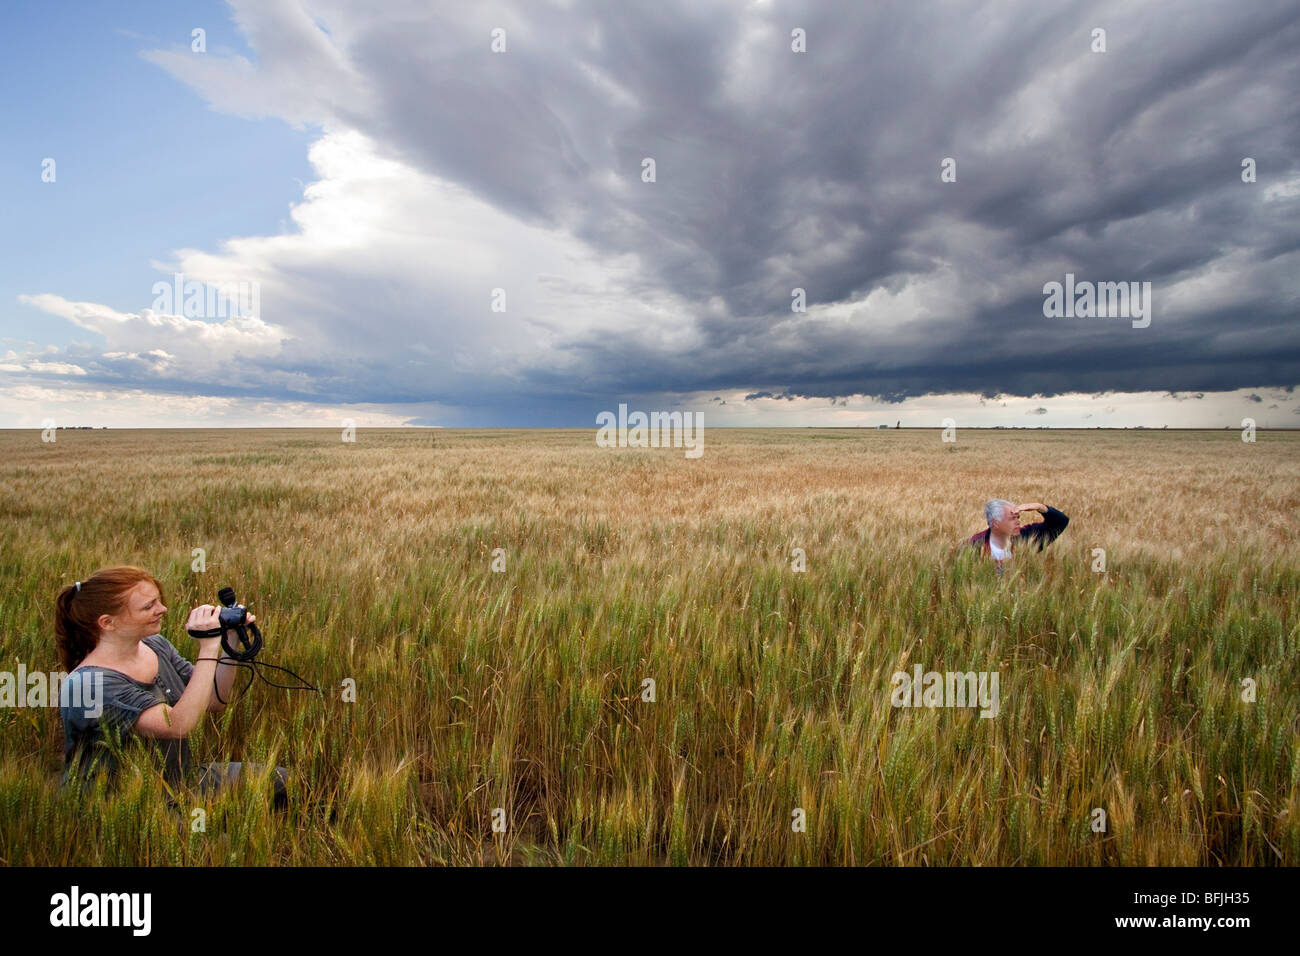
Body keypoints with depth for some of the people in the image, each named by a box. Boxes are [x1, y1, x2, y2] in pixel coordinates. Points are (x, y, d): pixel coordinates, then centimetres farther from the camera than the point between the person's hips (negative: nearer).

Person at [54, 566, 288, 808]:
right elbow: (179, 724, -32)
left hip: (180, 782, 8)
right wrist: (208, 648, -30)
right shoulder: (88, 683, -22)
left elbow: (215, 702, 6)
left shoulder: (155, 645, 2)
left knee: (281, 781, -3)